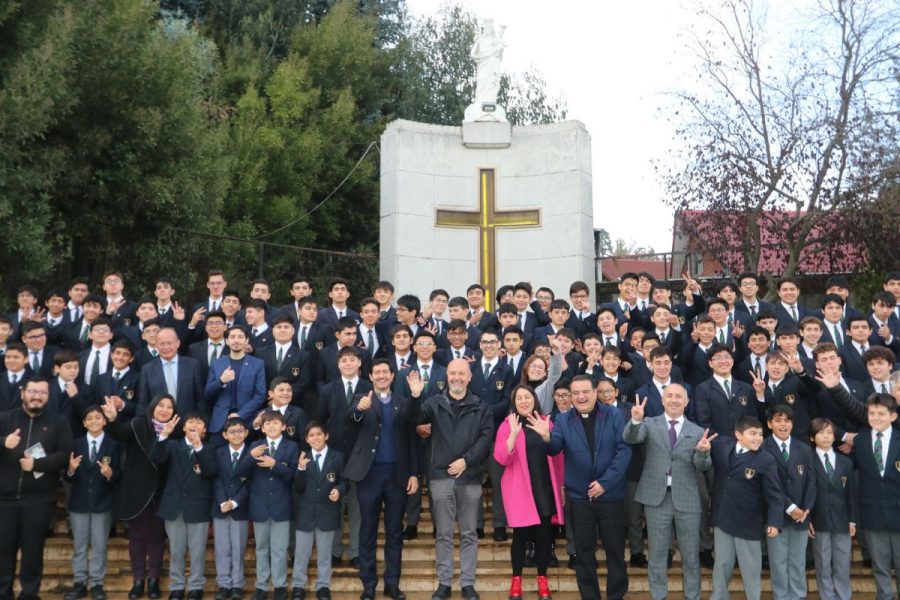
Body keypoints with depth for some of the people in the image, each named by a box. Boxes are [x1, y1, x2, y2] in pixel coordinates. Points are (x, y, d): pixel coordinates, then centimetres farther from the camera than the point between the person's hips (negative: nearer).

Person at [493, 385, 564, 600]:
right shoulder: (508, 424, -1)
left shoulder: (546, 422, 6)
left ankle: (542, 579, 19)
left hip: (545, 487, 2)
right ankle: (516, 580, 15)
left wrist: (561, 484, 4)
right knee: (521, 534, 0)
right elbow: (501, 459, -12)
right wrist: (514, 433, -21)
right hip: (520, 489, -2)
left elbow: (557, 455, 9)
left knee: (544, 533, 4)